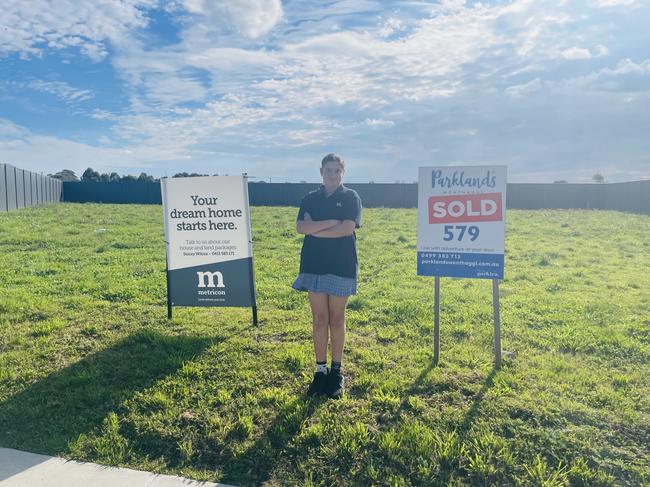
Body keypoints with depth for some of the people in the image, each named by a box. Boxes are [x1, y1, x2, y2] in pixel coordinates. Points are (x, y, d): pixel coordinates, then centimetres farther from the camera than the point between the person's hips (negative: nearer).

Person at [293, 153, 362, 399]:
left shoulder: (351, 197, 2)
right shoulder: (310, 198, 9)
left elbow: (348, 228, -13)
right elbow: (300, 227, -6)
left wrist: (315, 229, -9)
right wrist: (332, 223, -14)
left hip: (341, 267, -2)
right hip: (314, 265, 2)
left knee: (336, 319, 5)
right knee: (319, 320, 6)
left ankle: (336, 371, 18)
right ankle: (320, 370, 17)